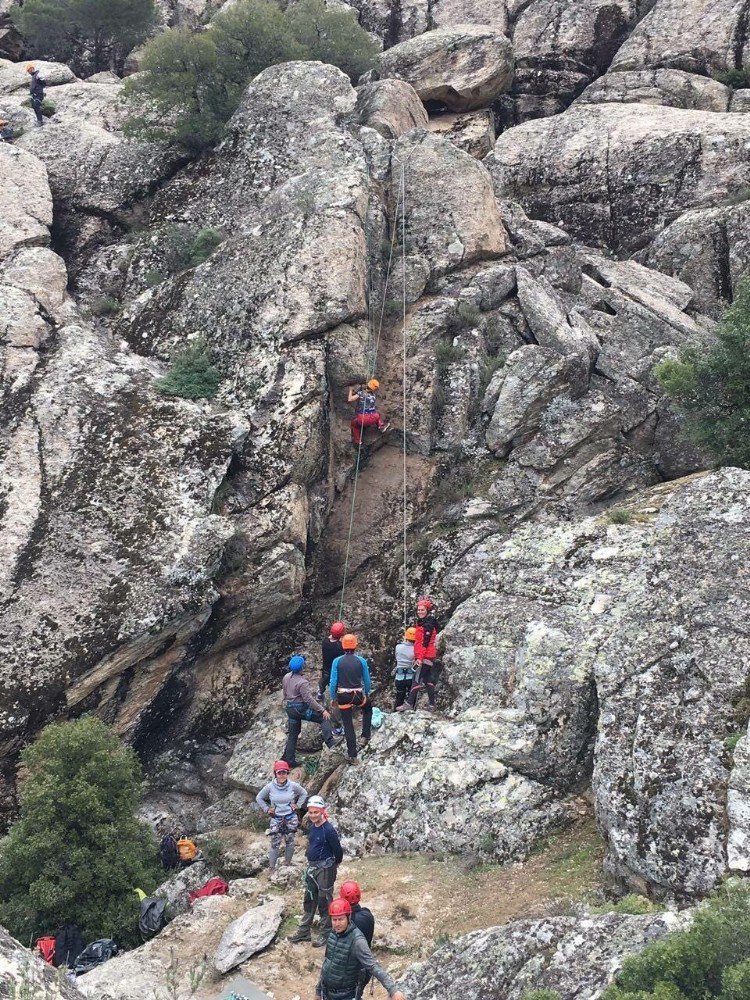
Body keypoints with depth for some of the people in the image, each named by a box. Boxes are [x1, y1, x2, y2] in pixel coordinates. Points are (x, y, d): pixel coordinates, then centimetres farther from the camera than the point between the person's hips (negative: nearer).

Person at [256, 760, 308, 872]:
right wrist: (266, 809, -1)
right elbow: (259, 798, 4)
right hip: (276, 819, -1)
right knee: (275, 844, -2)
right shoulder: (269, 787, -12)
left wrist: (298, 805, 2)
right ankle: (272, 868, 8)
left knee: (290, 842, 12)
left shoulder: (293, 786, -11)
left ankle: (288, 863, 29)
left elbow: (304, 794, 9)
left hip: (291, 818, 1)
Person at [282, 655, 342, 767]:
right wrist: (322, 710, -20)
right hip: (301, 709, -8)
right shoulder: (302, 682, -20)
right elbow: (309, 699, -22)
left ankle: (289, 759, 16)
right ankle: (330, 741, -22)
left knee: (292, 735, 14)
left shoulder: (286, 677, 5)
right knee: (324, 718, -6)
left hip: (290, 709, 8)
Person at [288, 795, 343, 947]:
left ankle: (326, 933, 16)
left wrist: (334, 865, 1)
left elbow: (338, 851, -15)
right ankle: (304, 931, 29)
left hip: (324, 869, -8)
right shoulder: (312, 826, 2)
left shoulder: (329, 830, -22)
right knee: (309, 900, 17)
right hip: (311, 867, 8)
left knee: (324, 902, 4)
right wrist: (311, 863, 16)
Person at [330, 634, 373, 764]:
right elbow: (367, 681, 1)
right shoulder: (361, 661, -6)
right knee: (368, 709, 33)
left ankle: (352, 755, 11)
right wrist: (366, 693, 19)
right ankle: (365, 736, 27)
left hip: (343, 696, 0)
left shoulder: (337, 661, -7)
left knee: (348, 725, 8)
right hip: (358, 695, 0)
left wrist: (333, 698, 6)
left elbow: (333, 682, -6)